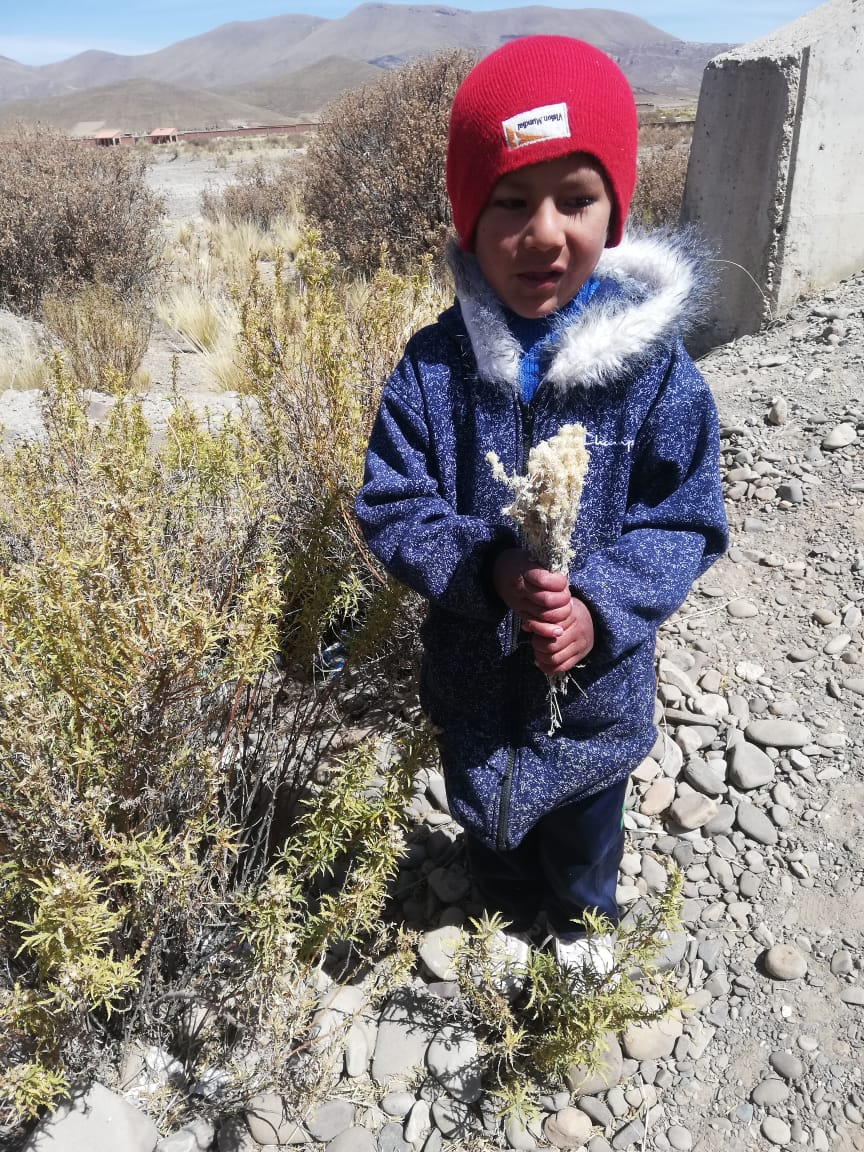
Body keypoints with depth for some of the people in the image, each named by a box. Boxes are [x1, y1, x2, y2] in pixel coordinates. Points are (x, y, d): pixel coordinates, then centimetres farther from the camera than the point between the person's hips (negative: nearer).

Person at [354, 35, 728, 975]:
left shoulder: (652, 363, -18)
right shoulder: (433, 367, -17)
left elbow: (686, 523, -13)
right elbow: (389, 506, -14)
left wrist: (599, 606, -29)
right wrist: (487, 567, -32)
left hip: (597, 684, 0)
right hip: (472, 680, 1)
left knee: (585, 828, 28)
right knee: (486, 822, 29)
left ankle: (580, 916, 63)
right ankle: (509, 908, 63)